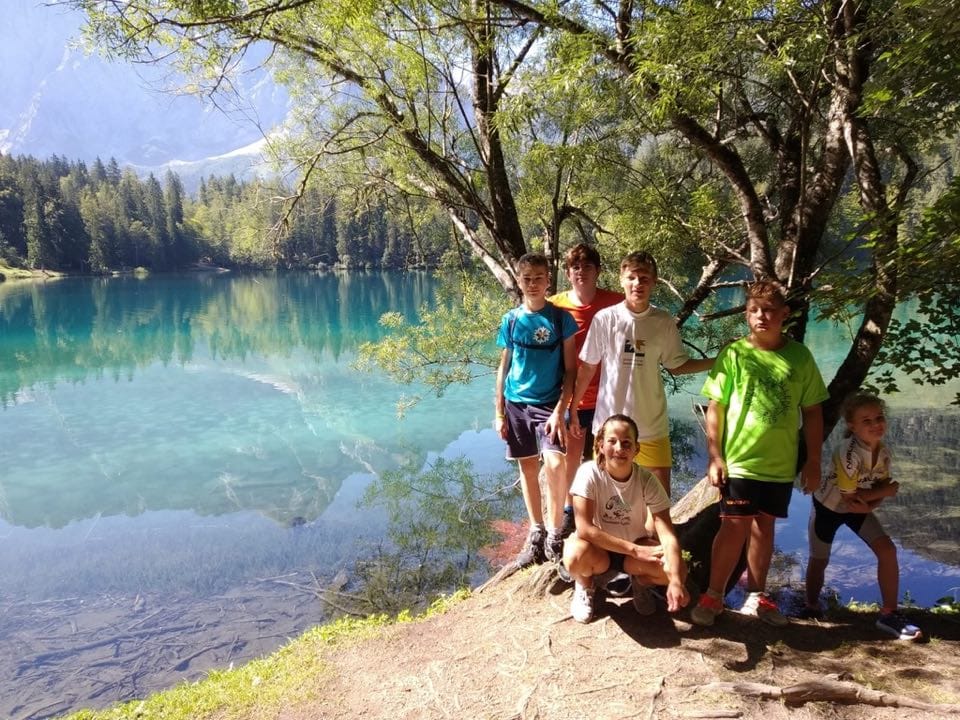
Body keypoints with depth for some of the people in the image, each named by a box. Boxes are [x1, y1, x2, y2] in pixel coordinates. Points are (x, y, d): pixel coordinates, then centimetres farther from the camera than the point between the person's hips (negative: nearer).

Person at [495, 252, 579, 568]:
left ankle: (555, 534, -1)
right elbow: (504, 368, 9)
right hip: (516, 403, 3)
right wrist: (499, 412, 5)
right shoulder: (511, 320, 3)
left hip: (549, 403, -3)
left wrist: (560, 411, -13)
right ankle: (536, 533, 24)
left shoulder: (561, 318, -4)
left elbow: (570, 369, -4)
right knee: (528, 468, 10)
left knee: (554, 464, -18)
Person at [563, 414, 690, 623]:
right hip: (598, 548, -2)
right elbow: (584, 529, -30)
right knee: (576, 555, -36)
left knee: (675, 570, -26)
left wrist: (676, 581, -41)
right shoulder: (589, 473, -25)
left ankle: (640, 582, 10)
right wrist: (635, 550, -31)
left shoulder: (647, 480, -19)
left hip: (636, 545, 2)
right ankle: (586, 586, 2)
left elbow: (668, 535, -26)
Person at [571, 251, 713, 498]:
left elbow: (676, 365, 10)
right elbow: (587, 368, 2)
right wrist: (573, 410, 4)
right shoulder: (604, 319, -6)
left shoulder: (664, 322, -2)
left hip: (652, 424, 1)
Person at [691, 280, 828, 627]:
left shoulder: (800, 356, 1)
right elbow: (715, 409, -4)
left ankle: (756, 596, 29)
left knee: (764, 526, 14)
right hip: (739, 460, -3)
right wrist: (714, 456, -8)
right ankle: (713, 596, 13)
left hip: (781, 464, 3)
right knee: (735, 527, -1)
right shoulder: (733, 354, -5)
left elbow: (812, 412, 7)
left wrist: (813, 461, 6)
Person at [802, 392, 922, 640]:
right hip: (827, 506, -5)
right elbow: (849, 495, -28)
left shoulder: (883, 452, -13)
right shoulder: (848, 452, -33)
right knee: (819, 558, 6)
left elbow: (881, 488, -5)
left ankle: (889, 614, 0)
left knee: (887, 549, -11)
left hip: (859, 508, 5)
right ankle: (812, 606, 31)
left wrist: (869, 505, -25)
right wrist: (886, 491, -18)